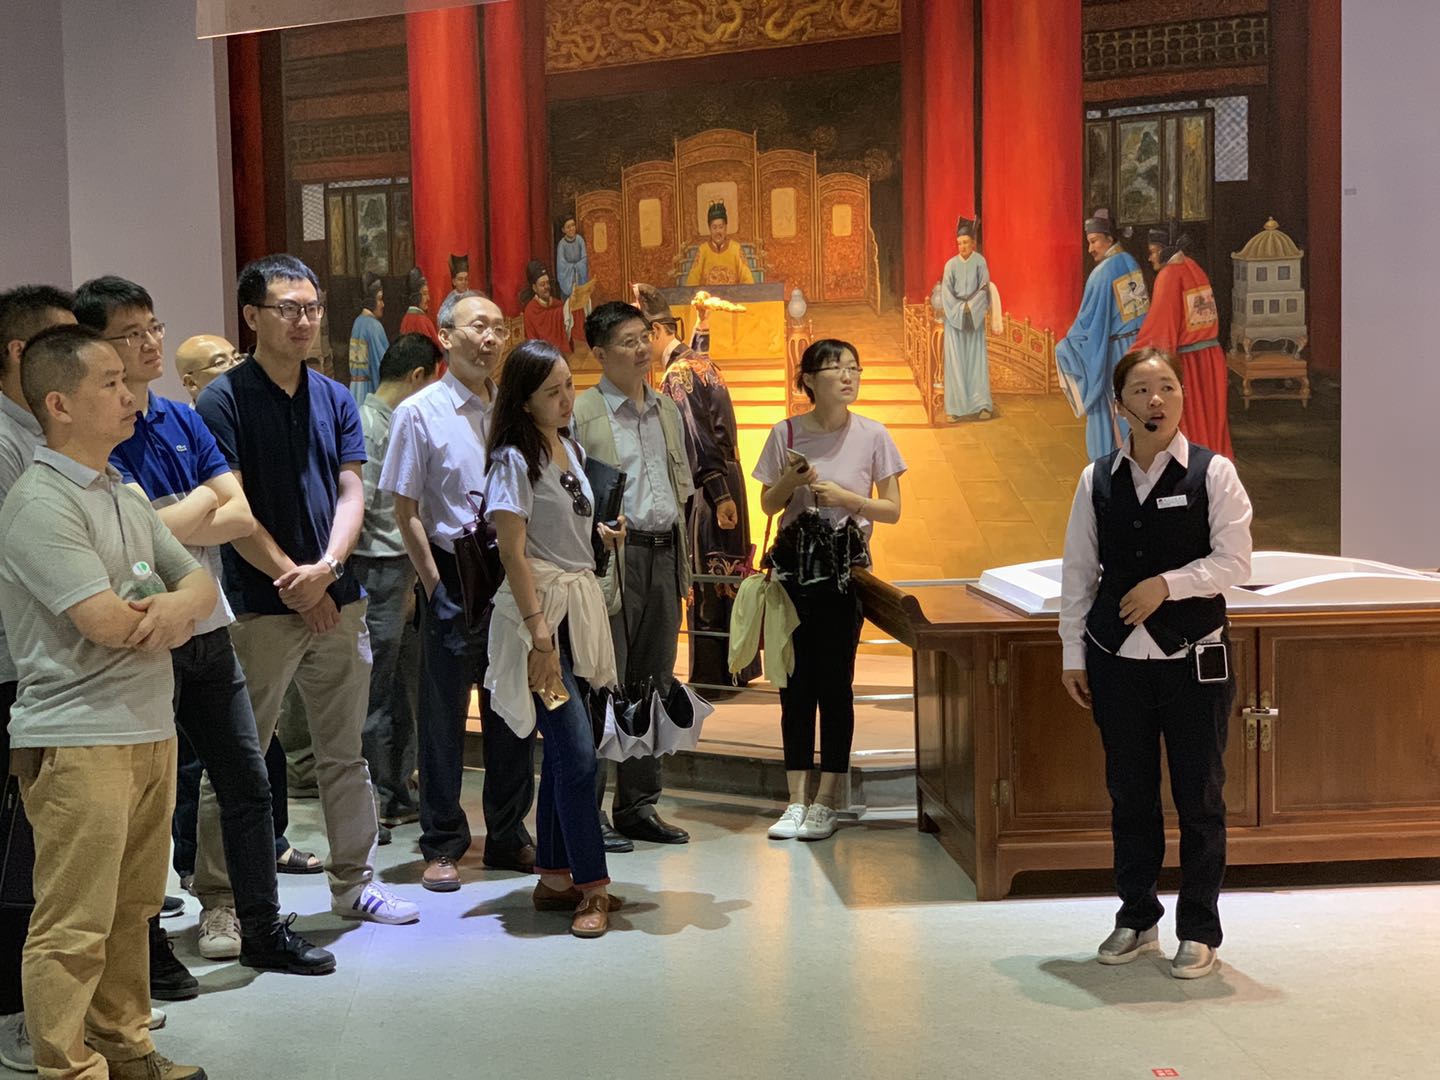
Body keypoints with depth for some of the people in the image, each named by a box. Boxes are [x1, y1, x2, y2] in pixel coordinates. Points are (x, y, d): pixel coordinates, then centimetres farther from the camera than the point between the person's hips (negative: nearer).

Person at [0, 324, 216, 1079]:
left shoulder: (126, 497, 14)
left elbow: (199, 580, 13)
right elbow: (108, 623, -21)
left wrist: (181, 603, -12)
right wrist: (168, 612, 0)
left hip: (152, 732, 8)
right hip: (77, 741, -8)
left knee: (132, 911, 17)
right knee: (74, 929, -1)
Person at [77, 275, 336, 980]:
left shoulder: (182, 420, 9)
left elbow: (241, 513, 1)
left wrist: (175, 526, -14)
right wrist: (202, 502, -4)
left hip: (207, 630, 7)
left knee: (247, 784, 12)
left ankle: (263, 930, 24)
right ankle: (148, 948, 20)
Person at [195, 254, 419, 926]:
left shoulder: (335, 398, 11)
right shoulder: (224, 399, -5)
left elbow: (351, 492, 4)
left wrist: (325, 568, -12)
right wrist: (292, 579, -13)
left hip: (337, 599, 5)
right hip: (259, 607, -5)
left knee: (344, 754, 13)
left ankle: (355, 883, 24)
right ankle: (218, 896, 13)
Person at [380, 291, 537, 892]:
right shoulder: (419, 412, -5)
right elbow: (405, 510, -5)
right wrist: (436, 588, -10)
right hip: (453, 575, -4)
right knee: (443, 715, 3)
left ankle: (508, 836, 25)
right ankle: (442, 845, 16)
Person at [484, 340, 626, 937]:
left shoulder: (570, 449, 14)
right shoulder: (514, 458, -10)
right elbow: (512, 551, -15)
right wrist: (539, 631, -20)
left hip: (580, 605, 8)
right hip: (540, 605, -8)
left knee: (563, 748, 10)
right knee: (577, 749, -11)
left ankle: (554, 876, 19)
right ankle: (592, 887, -5)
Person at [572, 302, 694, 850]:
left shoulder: (667, 409, 15)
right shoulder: (579, 414, -6)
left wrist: (683, 560, 15)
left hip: (664, 556, 7)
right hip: (612, 559, -7)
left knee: (654, 685, 11)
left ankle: (639, 805, 21)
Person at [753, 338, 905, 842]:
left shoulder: (872, 436, -2)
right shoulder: (787, 433, 2)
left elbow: (892, 510, 1)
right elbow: (768, 504, 10)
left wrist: (845, 497, -14)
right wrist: (790, 481, -10)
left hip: (846, 565, -2)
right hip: (794, 562, 2)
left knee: (835, 681, 0)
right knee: (795, 680, 4)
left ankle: (827, 800, 9)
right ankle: (796, 799, 12)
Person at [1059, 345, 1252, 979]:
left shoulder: (1213, 473, -3)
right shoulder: (1097, 479, 4)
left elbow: (1234, 561, -7)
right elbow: (1077, 570, 7)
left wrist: (1167, 584, -18)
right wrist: (1073, 654, 6)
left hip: (1194, 659, -2)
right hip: (1116, 658, 3)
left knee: (1199, 796, 4)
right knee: (1129, 793, 12)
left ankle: (1199, 932, 17)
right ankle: (1137, 920, 26)